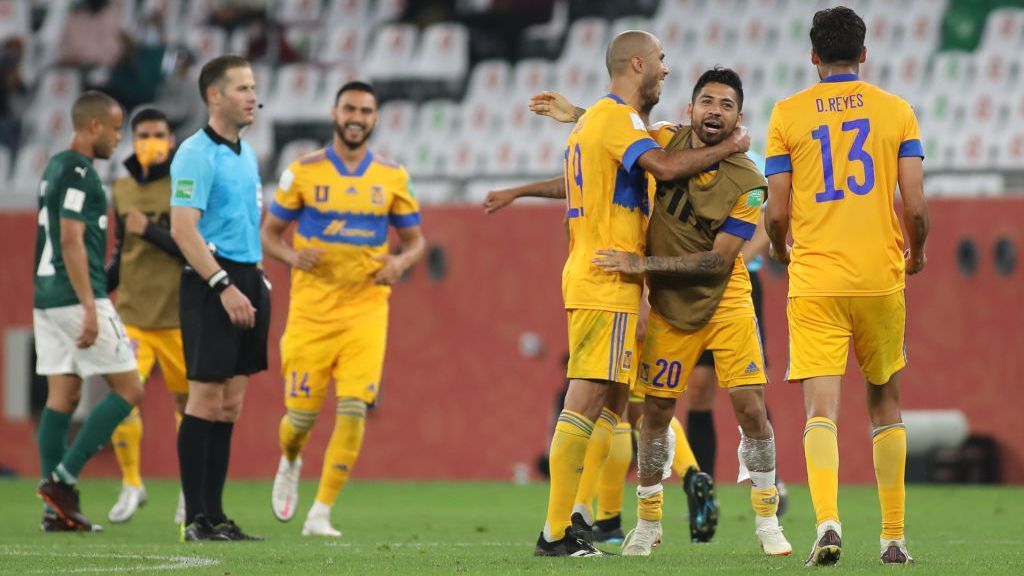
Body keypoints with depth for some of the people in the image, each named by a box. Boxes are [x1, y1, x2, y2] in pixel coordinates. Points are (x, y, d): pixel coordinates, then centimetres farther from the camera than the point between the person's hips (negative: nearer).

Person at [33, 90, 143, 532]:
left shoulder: (56, 168, 17)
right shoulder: (78, 172, -13)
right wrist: (90, 308, -22)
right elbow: (70, 241, -20)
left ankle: (58, 509, 4)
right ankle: (63, 478, -9)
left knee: (62, 396, 7)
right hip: (76, 297, -10)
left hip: (47, 297, 10)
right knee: (128, 390, -4)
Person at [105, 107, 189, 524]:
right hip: (132, 313, 3)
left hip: (178, 314, -3)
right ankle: (130, 483, 3)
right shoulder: (122, 189, 10)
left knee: (187, 401, 5)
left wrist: (150, 231, -18)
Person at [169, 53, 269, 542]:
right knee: (206, 399, -7)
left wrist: (258, 279, 16)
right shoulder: (197, 154, -11)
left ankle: (214, 515, 12)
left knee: (230, 404, 8)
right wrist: (224, 286, -22)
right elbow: (183, 229, -18)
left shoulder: (245, 154, 16)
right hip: (210, 282, -9)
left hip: (245, 280, 9)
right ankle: (195, 518, -4)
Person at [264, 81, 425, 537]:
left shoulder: (392, 178, 5)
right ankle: (289, 464, 38)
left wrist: (401, 262, -8)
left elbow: (414, 239, 15)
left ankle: (321, 513, -4)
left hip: (365, 311, 1)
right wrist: (293, 256, -14)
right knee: (302, 412, 1)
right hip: (311, 310, -1)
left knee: (354, 409, -13)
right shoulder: (304, 171, 1)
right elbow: (270, 233, 7)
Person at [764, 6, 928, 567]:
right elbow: (916, 206, -2)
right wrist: (917, 256, 18)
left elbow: (776, 212, -1)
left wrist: (781, 251, 21)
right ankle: (893, 537, 16)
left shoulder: (787, 114, 2)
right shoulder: (896, 111, 4)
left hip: (815, 280, -1)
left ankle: (827, 522, -29)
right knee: (884, 403, 16)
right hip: (881, 278, 1)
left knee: (821, 409, -7)